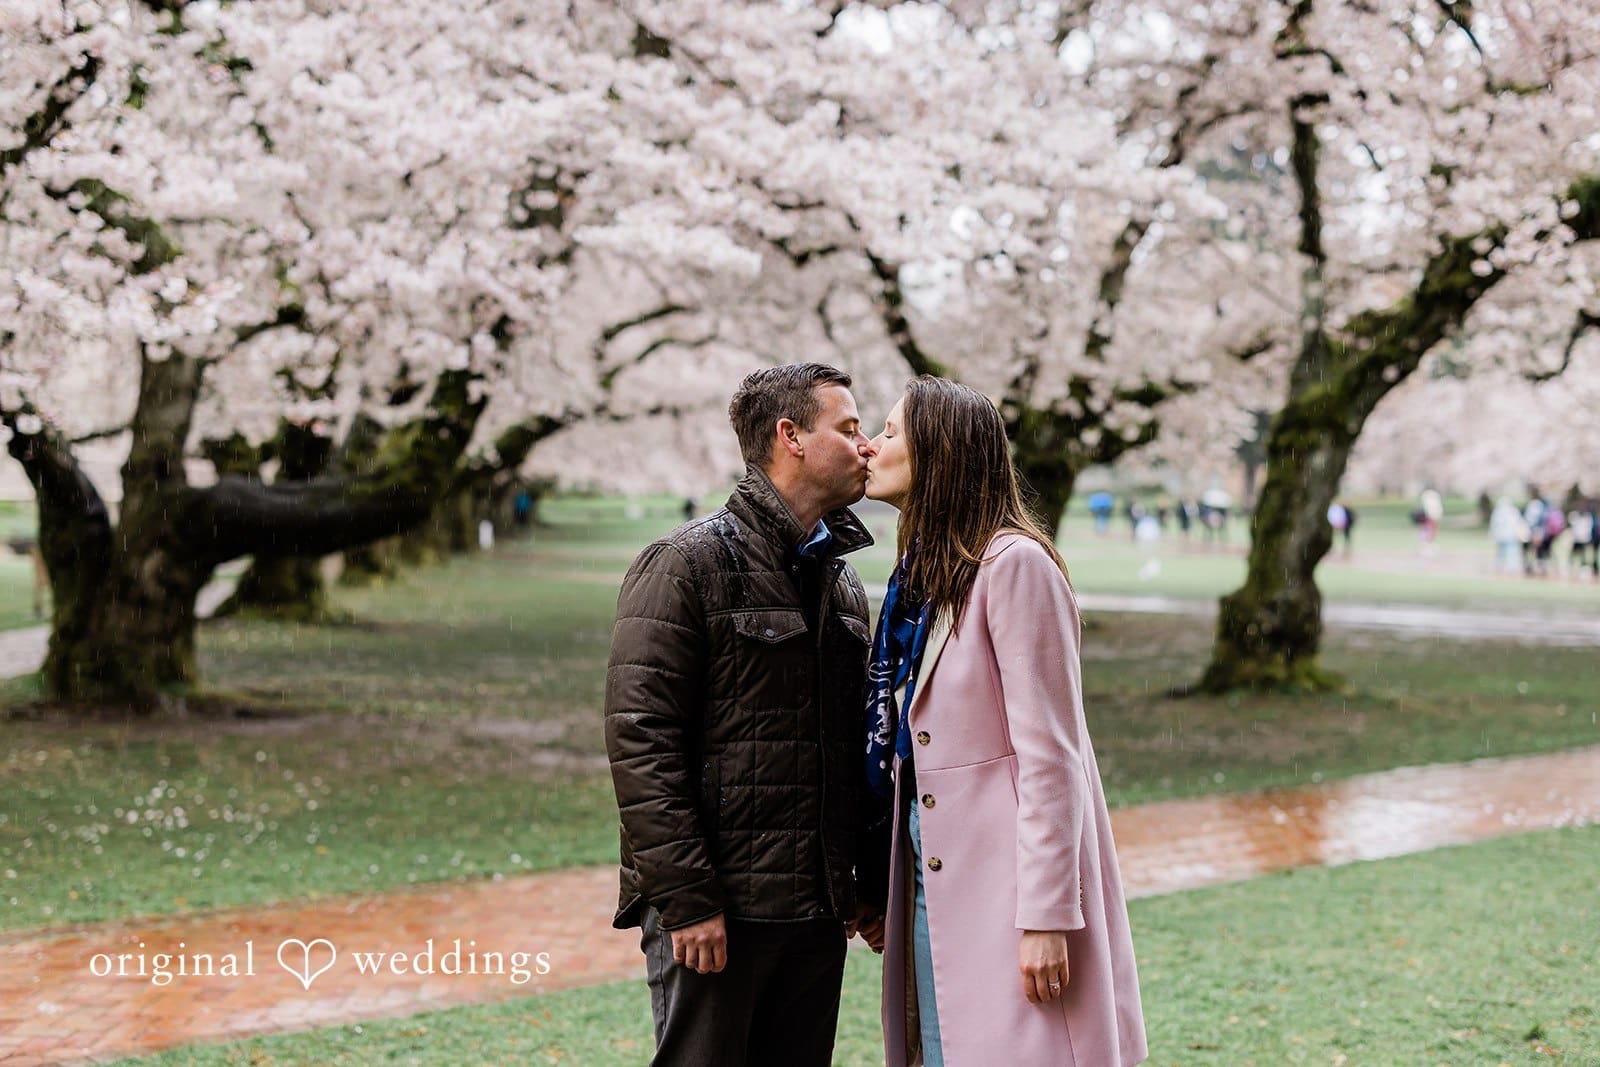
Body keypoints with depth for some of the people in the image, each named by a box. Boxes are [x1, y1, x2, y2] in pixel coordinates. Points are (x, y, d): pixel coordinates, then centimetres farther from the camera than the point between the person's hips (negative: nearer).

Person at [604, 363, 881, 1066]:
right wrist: (687, 898, -18)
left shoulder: (844, 583, 17)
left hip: (817, 912, 7)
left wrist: (858, 885, 14)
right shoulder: (687, 564, -7)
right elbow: (640, 740, -14)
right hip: (717, 906, -7)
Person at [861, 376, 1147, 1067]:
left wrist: (1044, 917, -19)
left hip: (1007, 882, -8)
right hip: (933, 879, 8)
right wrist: (881, 891, 14)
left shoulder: (1012, 563, -13)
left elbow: (1048, 755, -16)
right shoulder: (919, 574, 13)